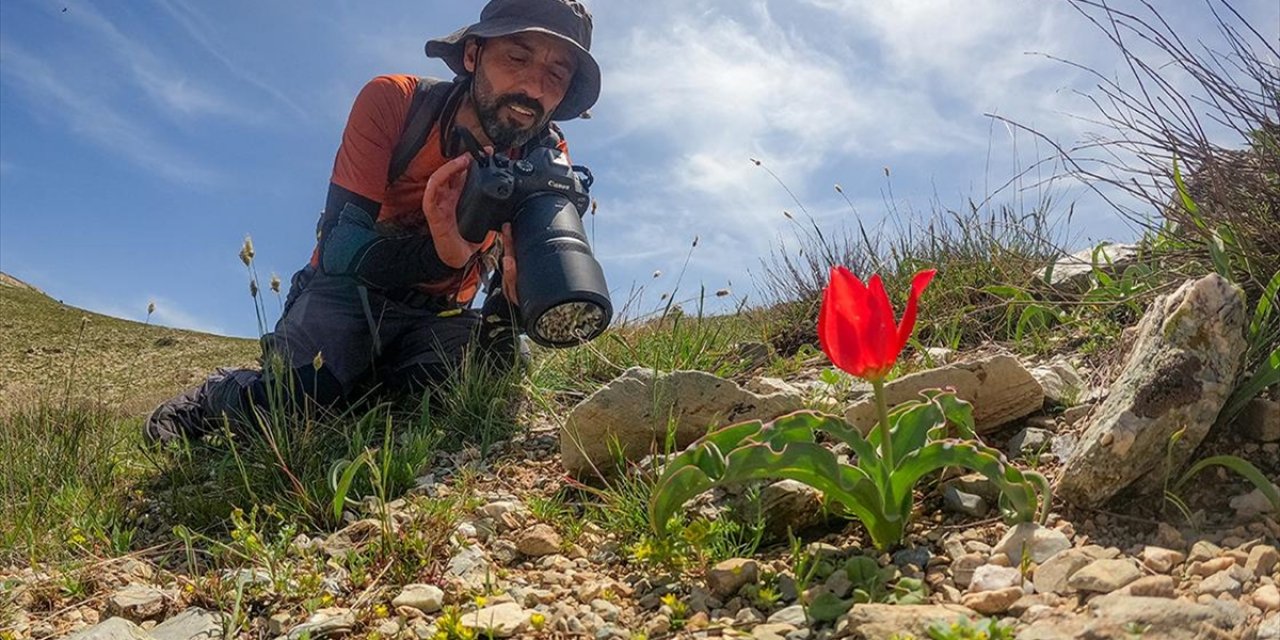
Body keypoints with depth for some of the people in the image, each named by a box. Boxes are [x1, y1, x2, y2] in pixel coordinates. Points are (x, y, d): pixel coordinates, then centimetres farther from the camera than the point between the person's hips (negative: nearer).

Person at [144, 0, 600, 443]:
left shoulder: (545, 159, -12)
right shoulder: (392, 102, -20)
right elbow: (340, 247, -26)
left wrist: (515, 290, -40)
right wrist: (445, 251, -45)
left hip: (437, 314, 3)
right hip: (349, 289, -3)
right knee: (289, 405, -26)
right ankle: (214, 397, 11)